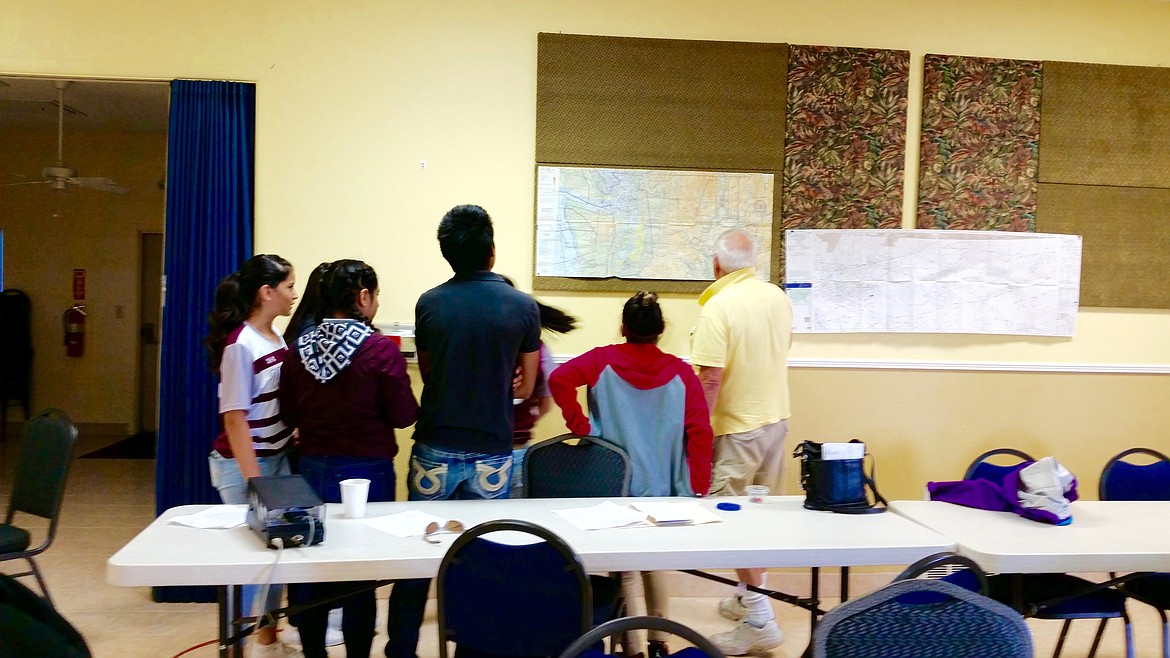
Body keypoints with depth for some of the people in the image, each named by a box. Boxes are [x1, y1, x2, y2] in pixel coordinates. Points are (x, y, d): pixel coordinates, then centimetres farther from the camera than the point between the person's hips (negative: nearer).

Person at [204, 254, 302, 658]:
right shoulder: (240, 345, -19)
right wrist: (253, 481, -18)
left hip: (280, 457, 8)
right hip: (243, 464, -8)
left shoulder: (276, 337, 4)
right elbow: (234, 419, -19)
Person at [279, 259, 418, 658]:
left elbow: (289, 416, 4)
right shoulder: (381, 349, -14)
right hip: (365, 472, -4)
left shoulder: (301, 347, -1)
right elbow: (403, 416, -12)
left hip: (312, 469, 4)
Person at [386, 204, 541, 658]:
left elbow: (428, 374, 10)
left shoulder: (428, 304, -3)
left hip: (435, 449, 0)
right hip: (492, 452, 0)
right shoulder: (523, 306, -4)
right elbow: (525, 387, 5)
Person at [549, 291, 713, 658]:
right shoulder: (680, 371, -2)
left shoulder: (603, 360, -3)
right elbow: (700, 431, -7)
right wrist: (698, 489, -2)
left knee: (623, 566, 9)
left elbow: (559, 379, -19)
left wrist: (581, 427, -10)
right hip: (661, 487, 2)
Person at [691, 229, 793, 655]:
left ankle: (759, 620, -5)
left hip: (737, 427, -8)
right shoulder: (778, 297, 2)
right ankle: (748, 598, 32)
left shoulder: (719, 306, -20)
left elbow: (711, 379, -23)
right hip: (776, 417, 8)